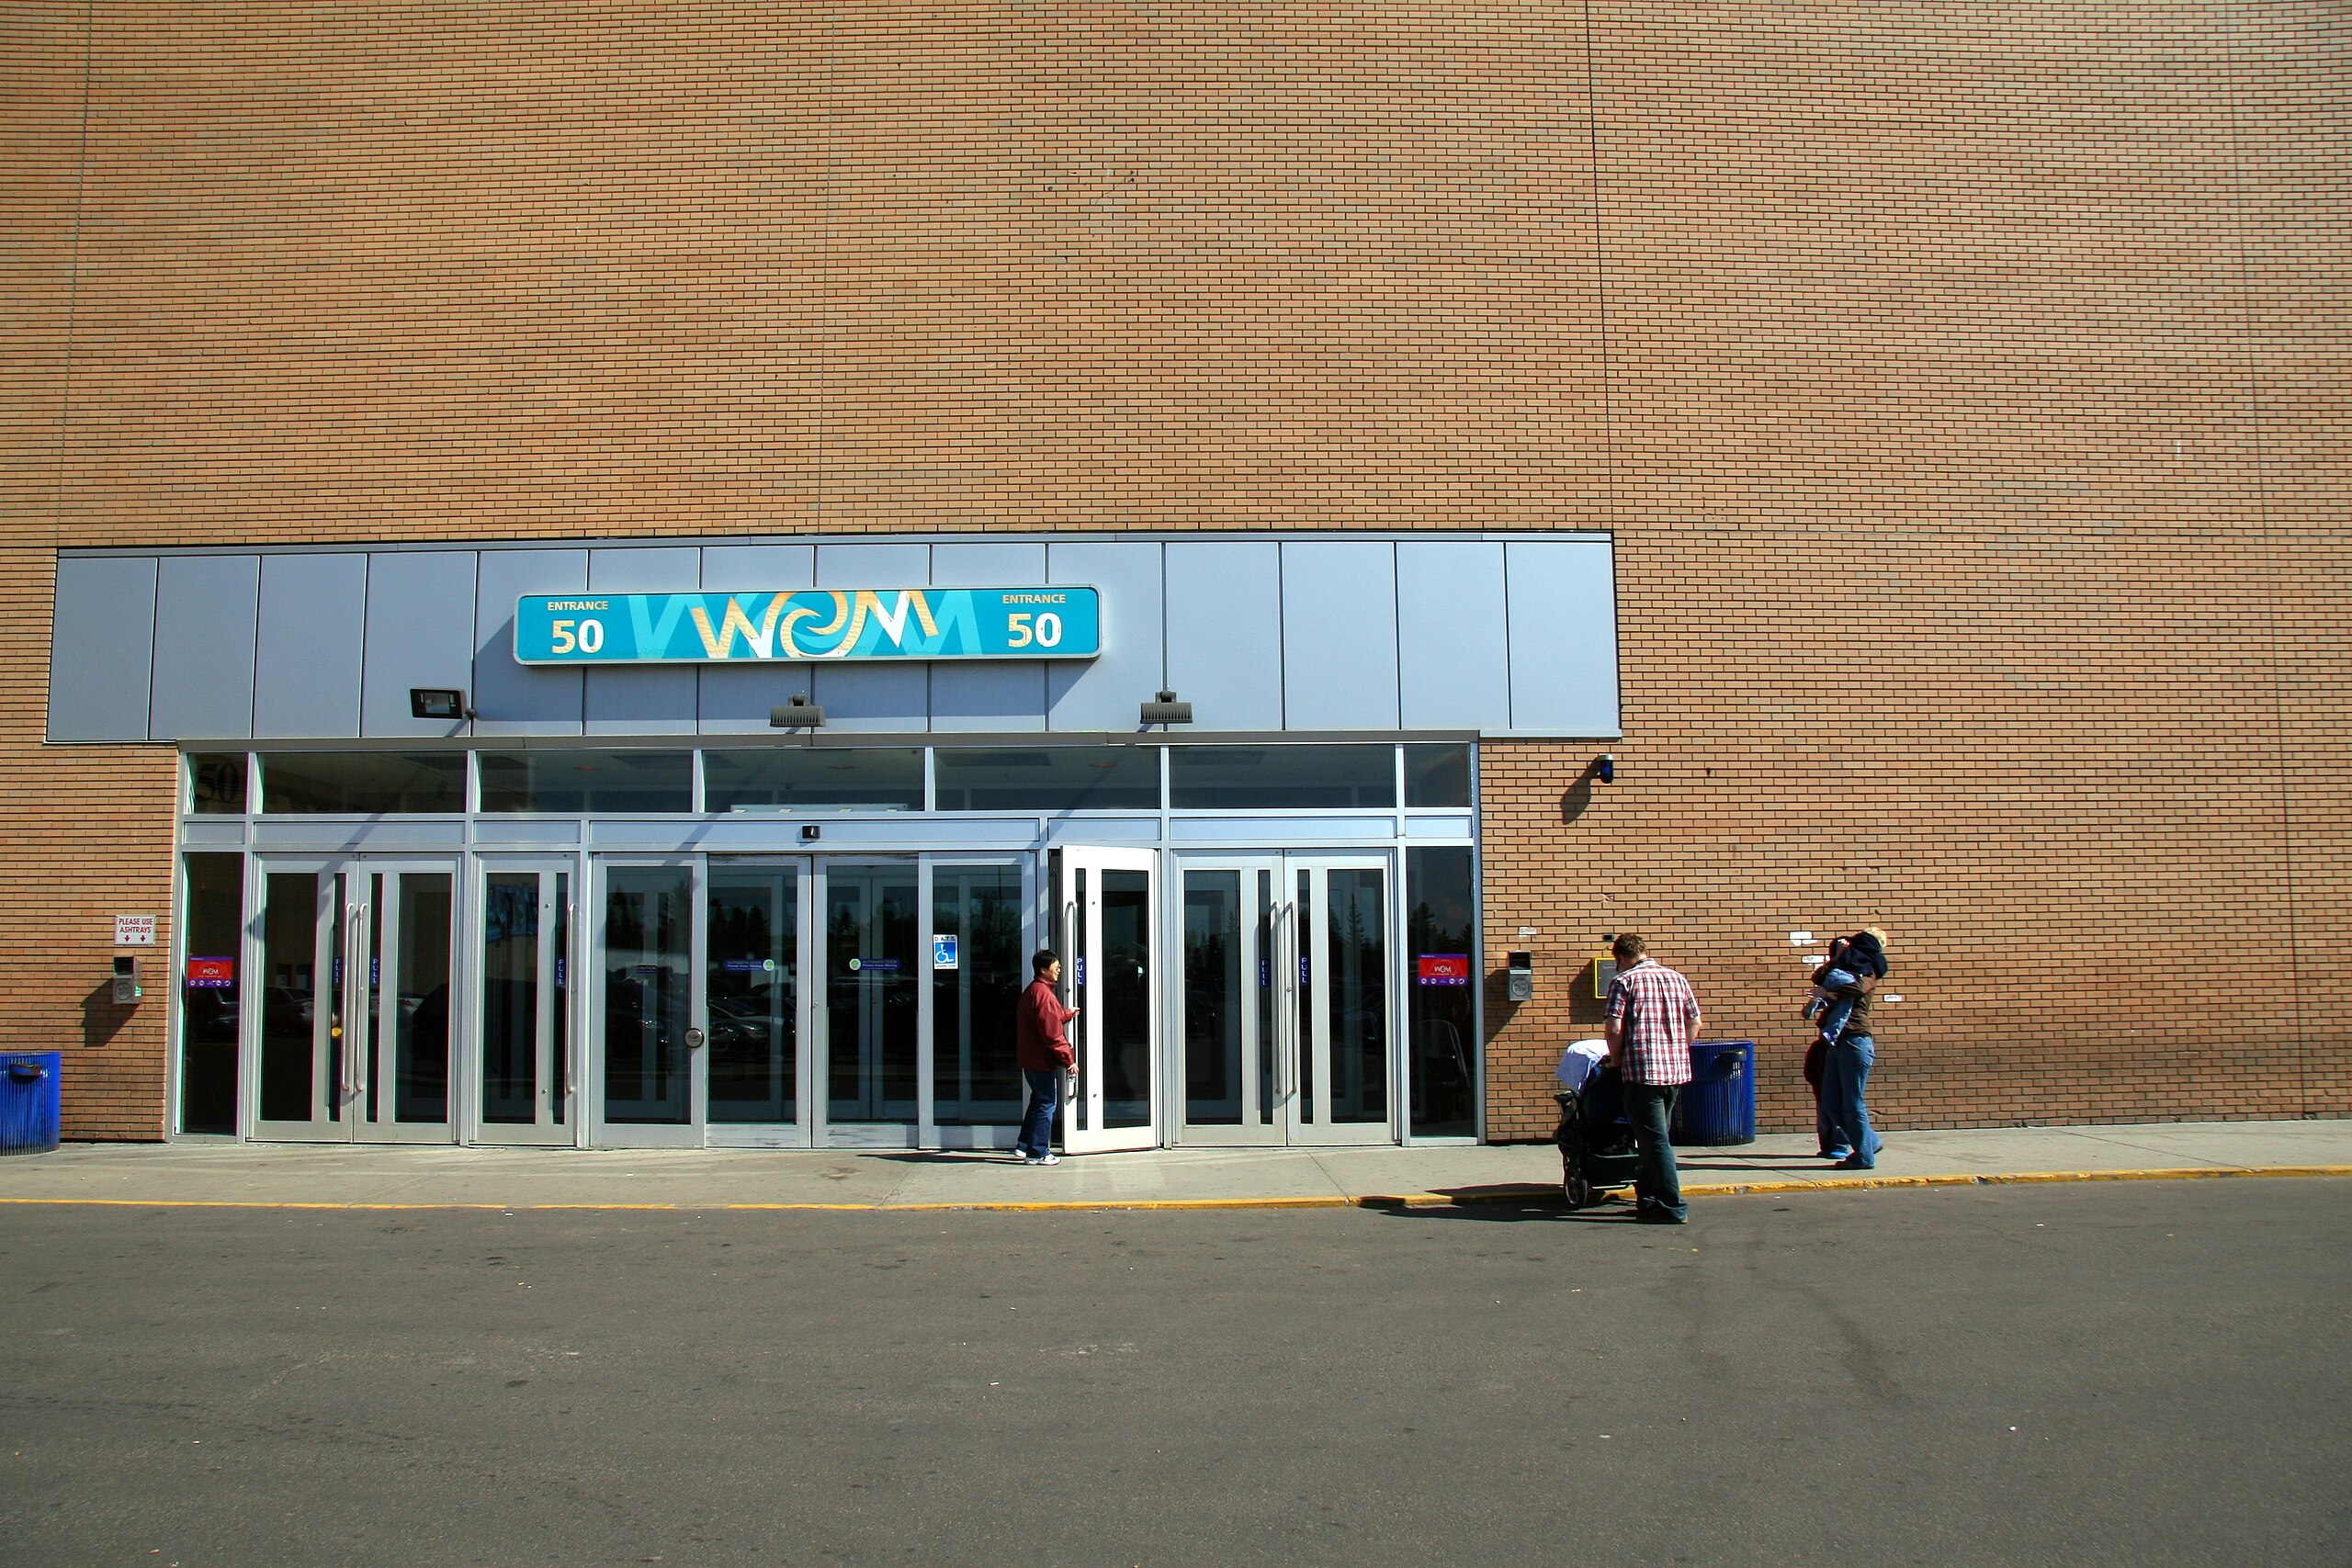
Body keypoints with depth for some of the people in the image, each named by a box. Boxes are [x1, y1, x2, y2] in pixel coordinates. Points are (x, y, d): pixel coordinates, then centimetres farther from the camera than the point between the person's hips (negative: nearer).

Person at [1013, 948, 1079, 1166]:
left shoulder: (1031, 991, 13)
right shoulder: (1044, 994, -19)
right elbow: (1052, 1033, -22)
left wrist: (1067, 1013, 32)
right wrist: (1069, 1060, -19)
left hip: (1029, 1058, 10)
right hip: (1042, 1060, -10)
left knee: (1039, 1101, 19)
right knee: (1047, 1104, -1)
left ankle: (1024, 1146, 24)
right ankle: (1037, 1154, 3)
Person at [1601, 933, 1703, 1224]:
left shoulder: (1624, 981, -5)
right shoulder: (1677, 979, 11)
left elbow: (1614, 1029, -12)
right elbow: (1694, 1023, 13)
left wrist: (1615, 1058, 4)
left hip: (1642, 1070, -6)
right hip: (1677, 1069, 6)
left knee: (1655, 1141, -3)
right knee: (1654, 1137, 17)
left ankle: (1672, 1207, -4)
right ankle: (1648, 1199, 22)